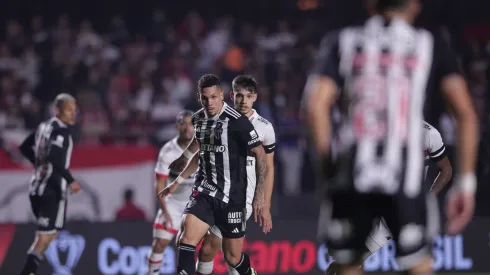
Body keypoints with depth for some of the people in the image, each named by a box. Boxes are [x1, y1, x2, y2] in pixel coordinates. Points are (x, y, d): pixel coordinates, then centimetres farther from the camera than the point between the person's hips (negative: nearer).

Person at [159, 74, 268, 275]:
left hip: (231, 196, -5)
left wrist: (260, 195, -18)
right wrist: (184, 157, 47)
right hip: (204, 192, 5)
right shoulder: (199, 119, 5)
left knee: (233, 257, 5)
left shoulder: (237, 122, -15)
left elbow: (260, 156, -12)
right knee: (186, 239, -18)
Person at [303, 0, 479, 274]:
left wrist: (329, 163, 7)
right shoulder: (432, 46, 9)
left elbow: (317, 105, -2)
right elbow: (466, 113, 0)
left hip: (351, 177, 2)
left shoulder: (342, 42, 11)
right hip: (405, 179, -2)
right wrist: (466, 180, 2)